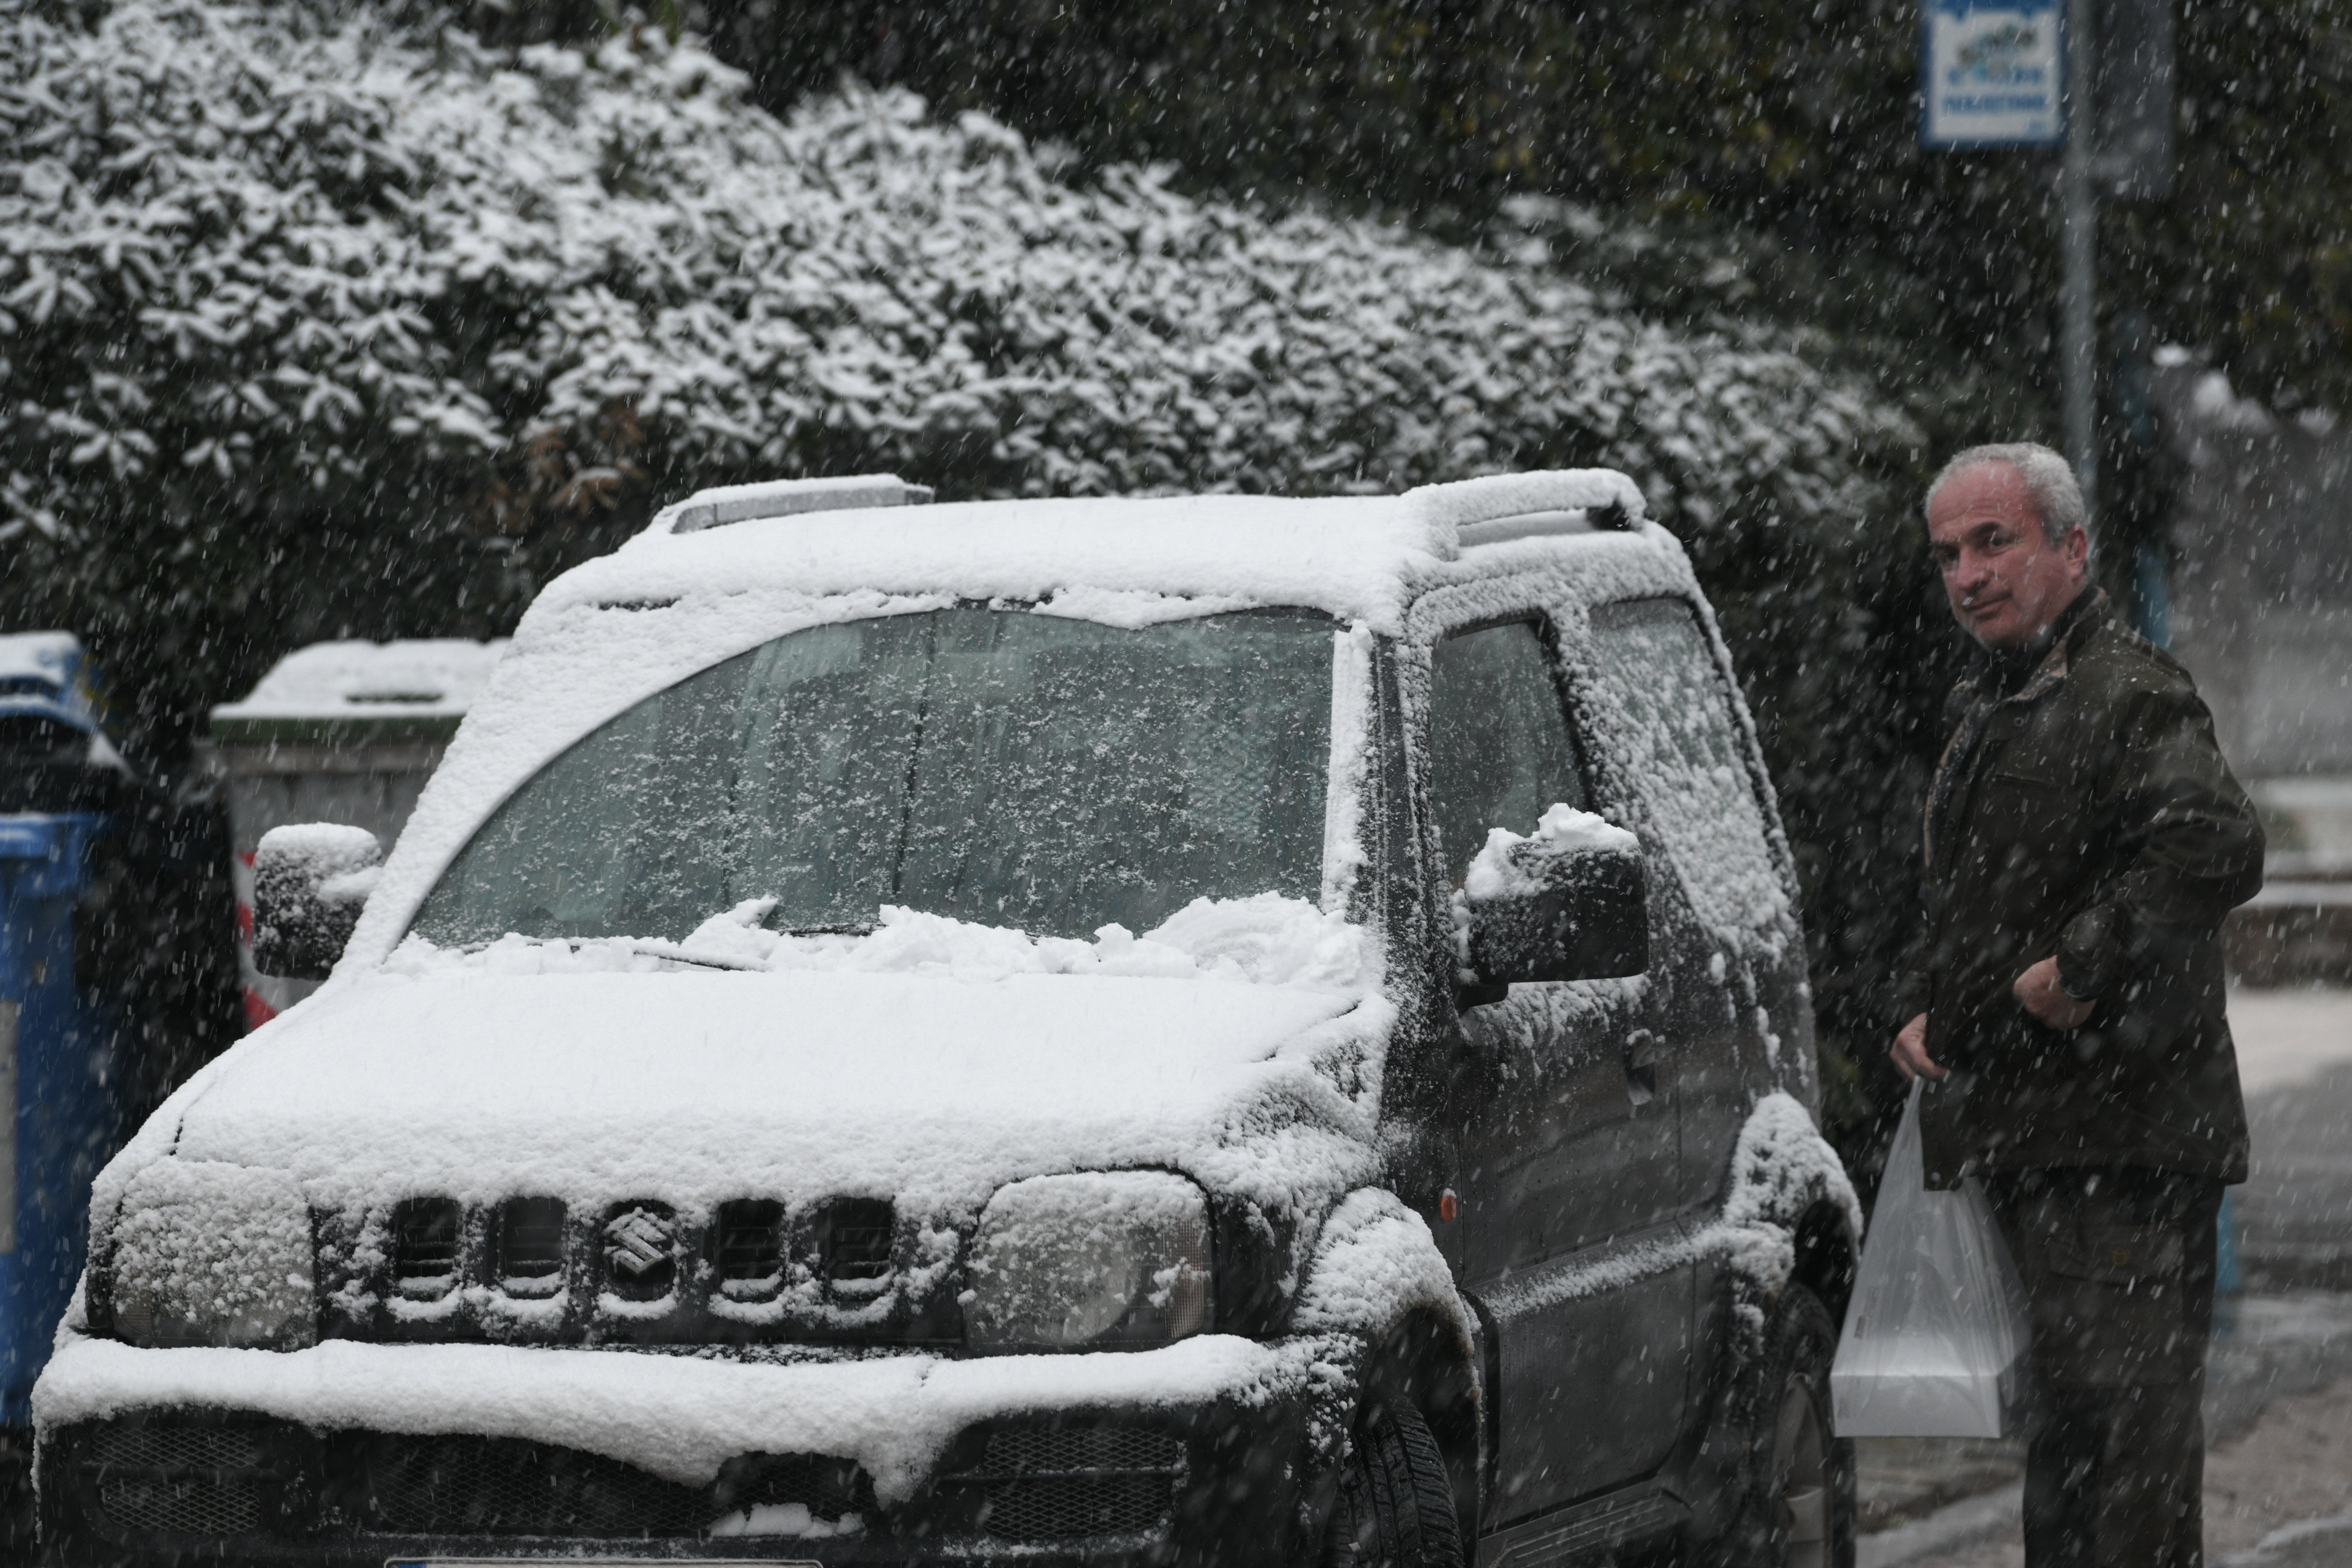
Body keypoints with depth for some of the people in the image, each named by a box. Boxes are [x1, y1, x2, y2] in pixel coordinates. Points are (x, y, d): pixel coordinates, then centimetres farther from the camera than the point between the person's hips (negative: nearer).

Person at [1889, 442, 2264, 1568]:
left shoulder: (2132, 695, -11)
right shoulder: (1980, 712, 19)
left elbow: (2219, 850, -28)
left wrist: (2083, 967, -23)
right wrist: (1925, 1008, 15)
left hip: (2119, 1131, -9)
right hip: (2022, 1130, 9)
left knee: (2122, 1412, -11)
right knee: (2064, 1418, 13)